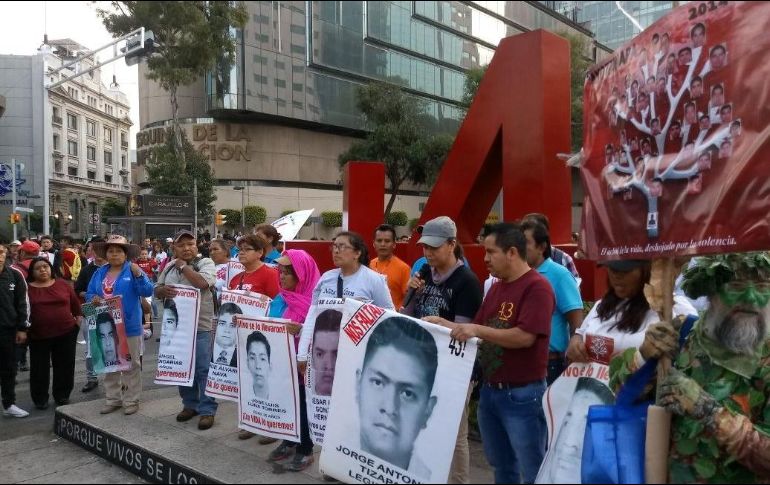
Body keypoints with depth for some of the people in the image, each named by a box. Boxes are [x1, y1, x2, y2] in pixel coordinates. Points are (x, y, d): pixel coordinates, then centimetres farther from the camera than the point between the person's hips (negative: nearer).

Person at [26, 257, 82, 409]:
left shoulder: (63, 285, 3)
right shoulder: (27, 288, -3)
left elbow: (75, 303, 10)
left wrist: (78, 320, 5)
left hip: (66, 332, 1)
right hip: (38, 335, -1)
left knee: (65, 366, 9)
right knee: (40, 368, 8)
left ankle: (62, 396, 23)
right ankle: (40, 399, 22)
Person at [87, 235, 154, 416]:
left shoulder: (133, 270, -7)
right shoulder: (99, 272, 9)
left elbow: (147, 291, -18)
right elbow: (89, 293, 12)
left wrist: (138, 274, -32)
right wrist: (93, 299, -11)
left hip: (128, 326, -5)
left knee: (131, 365, 4)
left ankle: (131, 400, 14)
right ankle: (112, 399, 28)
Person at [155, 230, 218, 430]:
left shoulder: (205, 263, -6)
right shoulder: (169, 266, 12)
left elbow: (202, 283, -24)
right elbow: (157, 291, 15)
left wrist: (183, 266, -12)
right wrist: (163, 290, -10)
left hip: (200, 326, -6)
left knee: (203, 369, -3)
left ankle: (207, 410, 5)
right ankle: (190, 404, 27)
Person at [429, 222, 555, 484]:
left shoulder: (537, 287, -15)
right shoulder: (497, 286, 11)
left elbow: (525, 337, -24)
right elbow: (477, 329, 15)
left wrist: (477, 330, -24)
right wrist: (444, 324, 4)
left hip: (522, 394, -8)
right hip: (490, 390, 8)